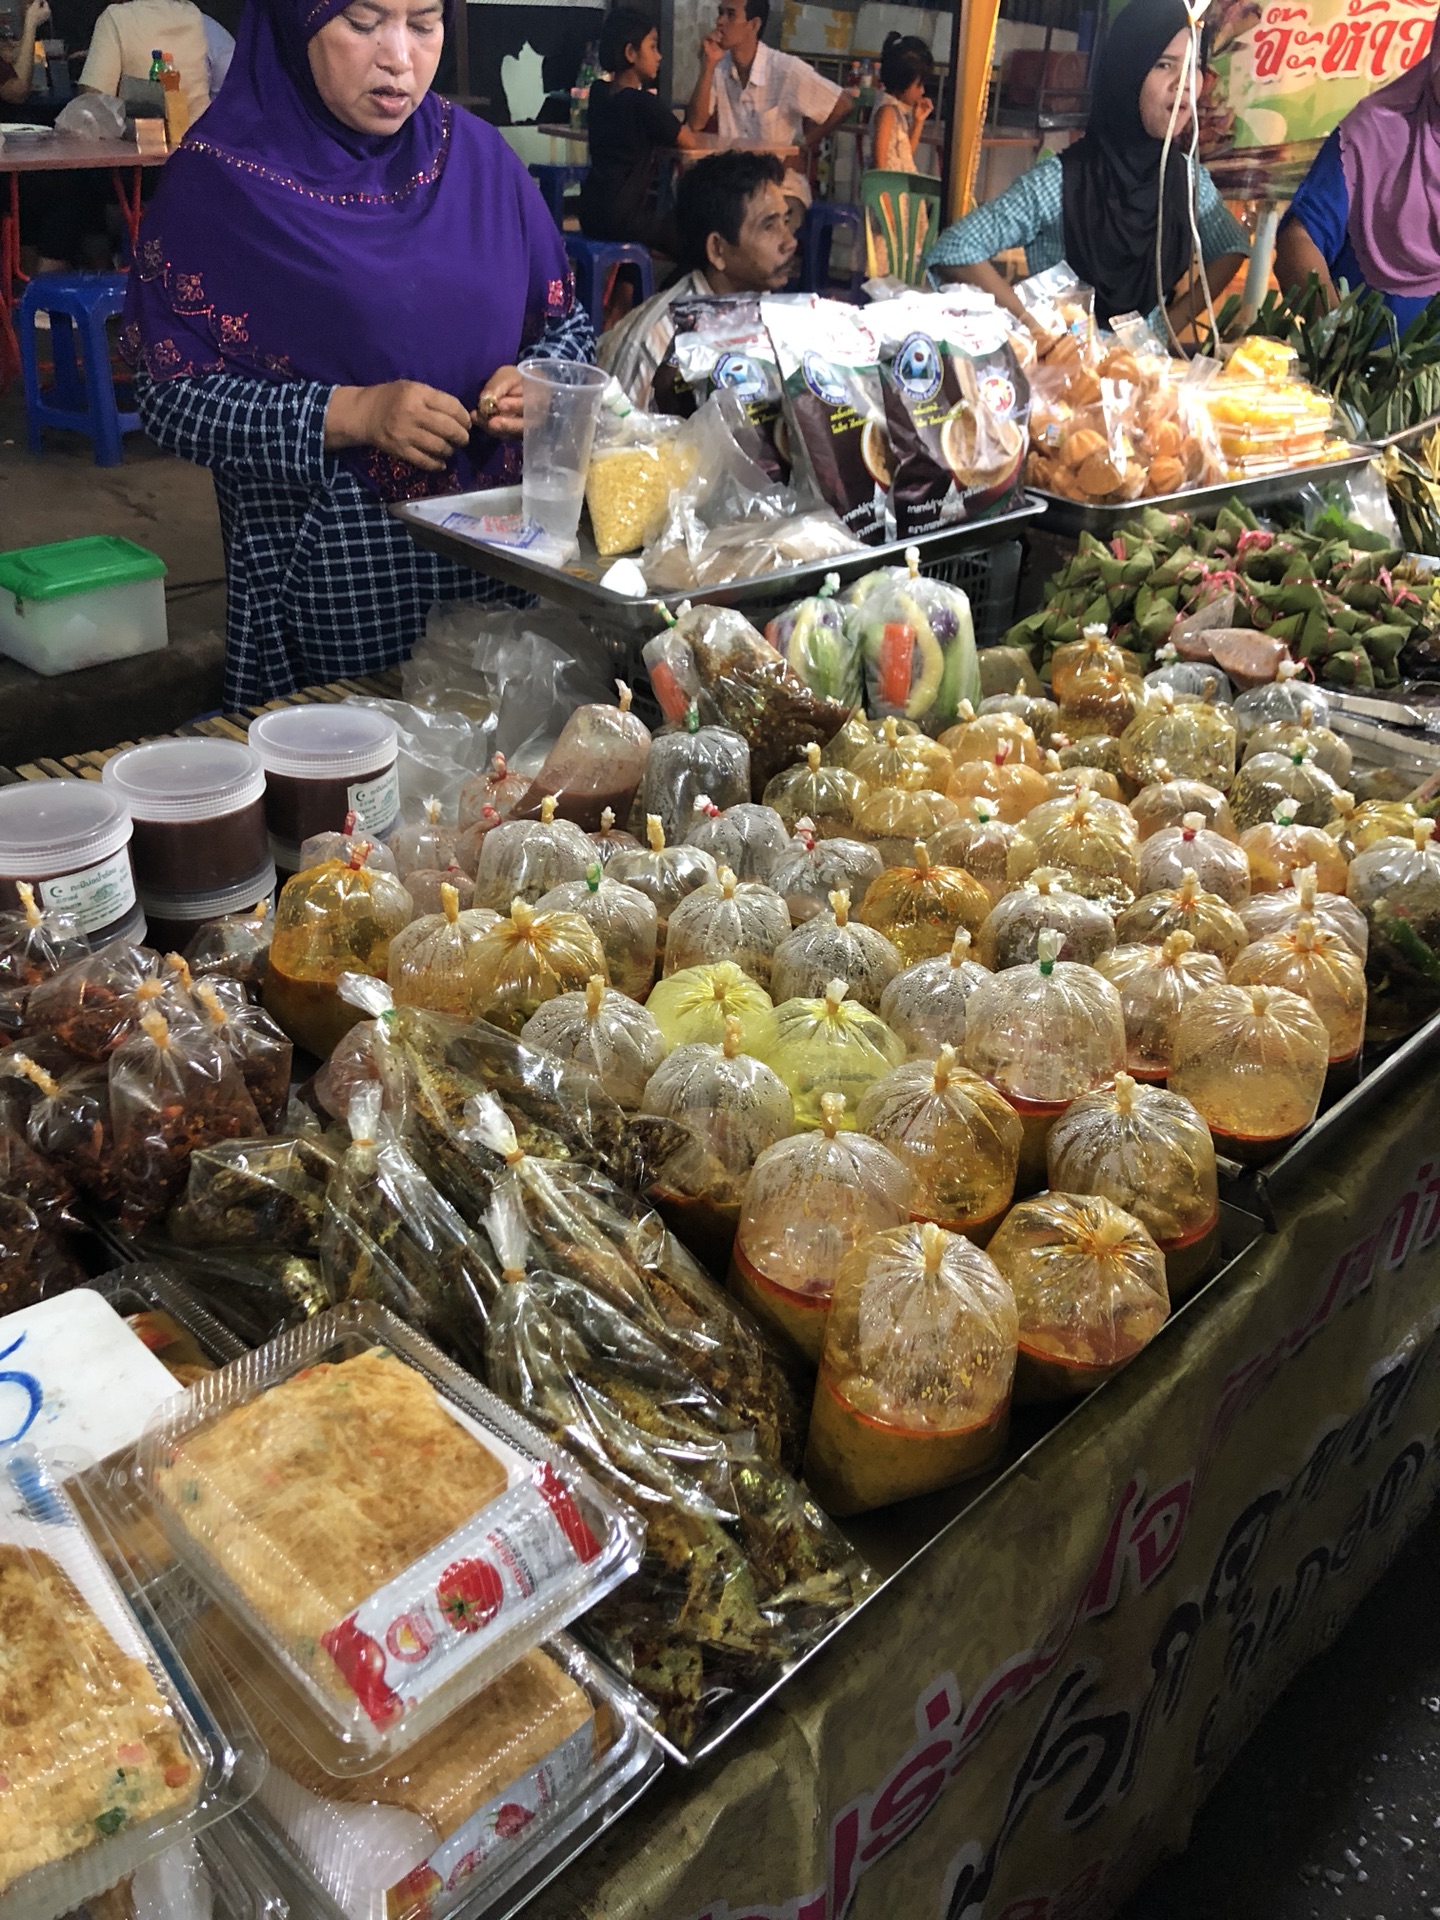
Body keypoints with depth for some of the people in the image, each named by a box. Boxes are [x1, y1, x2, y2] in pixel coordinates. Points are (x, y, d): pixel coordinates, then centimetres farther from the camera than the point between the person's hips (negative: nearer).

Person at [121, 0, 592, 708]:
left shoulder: (475, 153, 6)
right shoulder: (221, 176, -6)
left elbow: (568, 323, 13)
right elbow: (170, 395, -9)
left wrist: (537, 380, -10)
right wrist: (352, 414, -21)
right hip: (329, 579, -3)